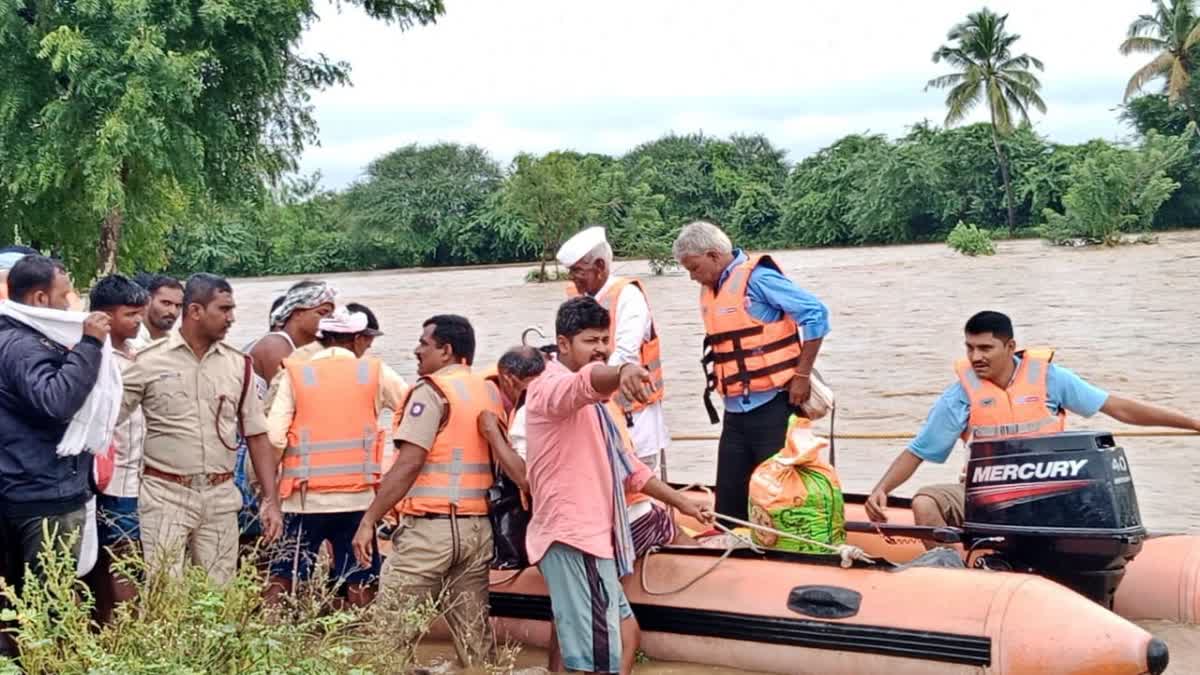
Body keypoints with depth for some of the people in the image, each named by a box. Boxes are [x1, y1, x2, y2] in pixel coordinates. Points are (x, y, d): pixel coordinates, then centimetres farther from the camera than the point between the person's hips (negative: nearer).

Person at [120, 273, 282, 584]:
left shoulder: (238, 364, 5)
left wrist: (271, 499, 2)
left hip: (221, 497, 4)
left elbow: (256, 434, 8)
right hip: (165, 495, -3)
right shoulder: (150, 360, -5)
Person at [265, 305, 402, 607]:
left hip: (306, 496, 0)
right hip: (357, 496, 0)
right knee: (359, 581, 8)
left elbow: (274, 436, -6)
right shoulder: (375, 372, 1)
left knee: (284, 576, 10)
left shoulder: (297, 373, 0)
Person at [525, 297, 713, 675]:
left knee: (623, 633, 20)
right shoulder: (553, 386, -10)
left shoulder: (589, 403, 23)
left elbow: (625, 465, 29)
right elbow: (587, 382, -36)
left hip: (590, 536, 11)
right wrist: (622, 372, -58)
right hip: (574, 537, -11)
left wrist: (682, 503, 26)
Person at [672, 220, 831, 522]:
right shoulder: (709, 290, 12)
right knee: (729, 501, 11)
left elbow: (816, 313, -16)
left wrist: (802, 376, -15)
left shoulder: (757, 278, -13)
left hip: (773, 407, -8)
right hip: (735, 412, 8)